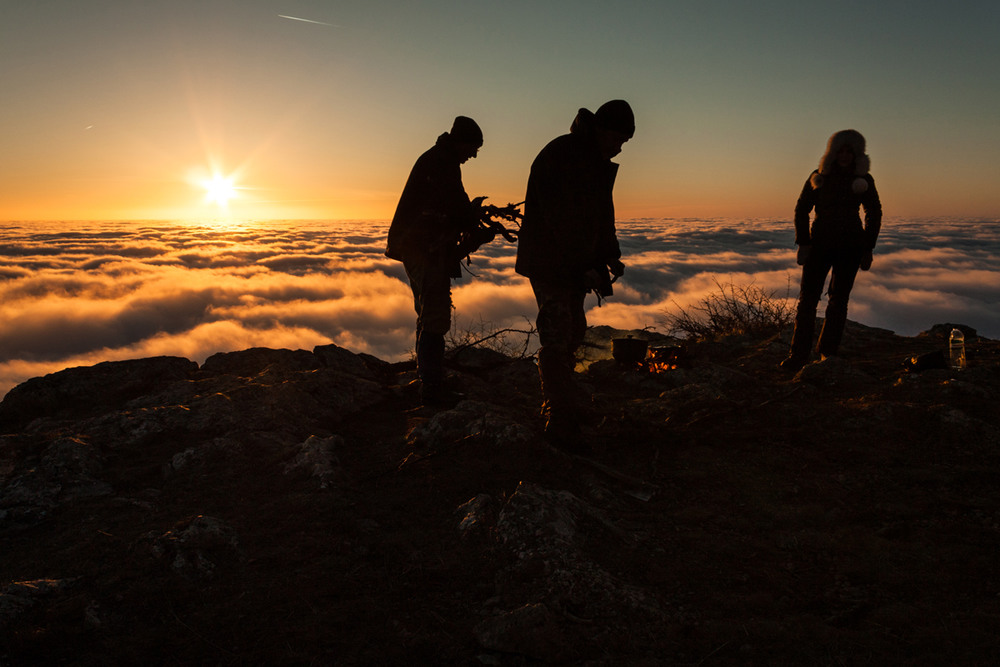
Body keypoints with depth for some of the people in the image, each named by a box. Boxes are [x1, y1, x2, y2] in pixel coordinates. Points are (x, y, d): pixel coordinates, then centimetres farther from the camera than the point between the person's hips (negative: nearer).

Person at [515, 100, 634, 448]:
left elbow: (603, 211, 17)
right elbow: (562, 219, -25)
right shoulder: (556, 157, -18)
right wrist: (586, 267, -27)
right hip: (548, 264, -9)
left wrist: (609, 256, 4)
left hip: (577, 265, 9)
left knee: (573, 332, 15)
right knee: (557, 339, -10)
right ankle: (562, 424, -6)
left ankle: (553, 406, 29)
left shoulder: (600, 162, 11)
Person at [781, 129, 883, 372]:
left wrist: (868, 249, 5)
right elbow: (801, 209, 4)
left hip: (850, 247, 1)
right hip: (820, 244, -1)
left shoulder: (864, 180, 3)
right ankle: (798, 355, -5)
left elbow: (874, 214, 11)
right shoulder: (819, 177, 0)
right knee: (808, 297, -7)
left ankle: (828, 352, 14)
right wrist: (803, 243, -4)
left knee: (839, 299, 4)